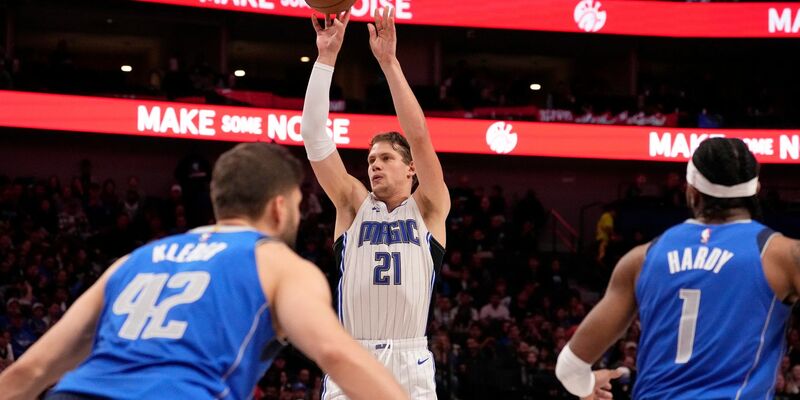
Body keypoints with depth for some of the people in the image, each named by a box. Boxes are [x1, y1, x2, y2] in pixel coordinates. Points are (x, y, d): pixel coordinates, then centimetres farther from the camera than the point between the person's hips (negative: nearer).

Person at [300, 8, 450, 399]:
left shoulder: (428, 209, 8)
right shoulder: (353, 205, 12)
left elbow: (419, 136, -5)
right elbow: (313, 134, 4)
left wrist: (389, 61, -10)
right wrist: (326, 57, -4)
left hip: (409, 365, -1)